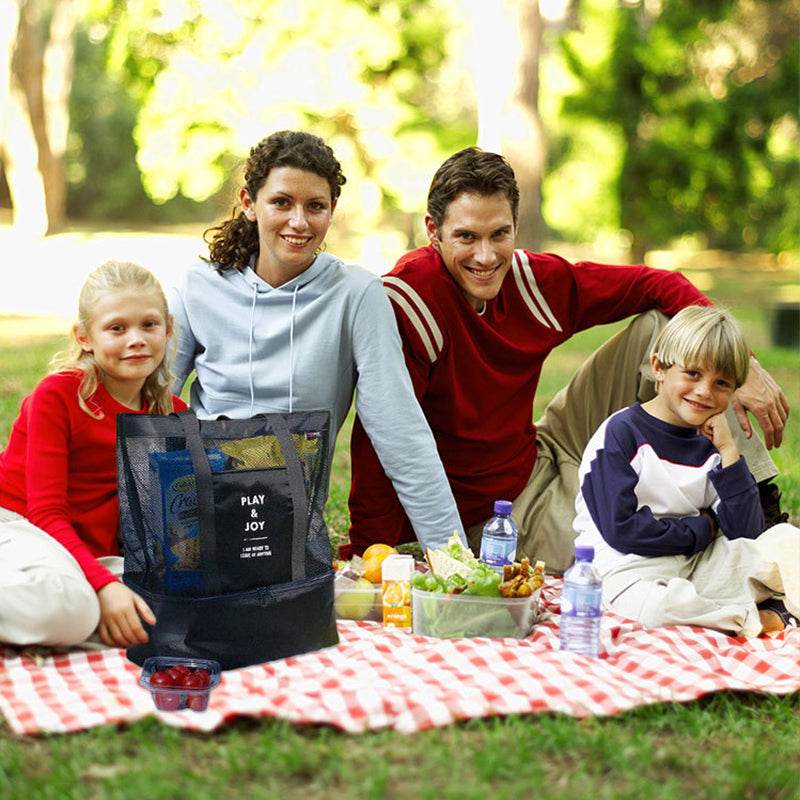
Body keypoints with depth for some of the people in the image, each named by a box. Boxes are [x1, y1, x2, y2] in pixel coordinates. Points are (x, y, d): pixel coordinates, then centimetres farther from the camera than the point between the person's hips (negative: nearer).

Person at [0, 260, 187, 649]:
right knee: (64, 604, -41)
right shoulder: (58, 395, -7)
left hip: (95, 555, 7)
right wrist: (103, 585, -28)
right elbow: (46, 511, -13)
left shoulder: (172, 413, 7)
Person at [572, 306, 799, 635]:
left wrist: (727, 451, -5)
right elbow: (620, 530, -16)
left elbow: (746, 533, 0)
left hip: (701, 564, 6)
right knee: (657, 606, -38)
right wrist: (702, 530, -5)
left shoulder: (710, 443, 9)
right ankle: (767, 617, -20)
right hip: (629, 568, -5)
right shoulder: (620, 434, -7)